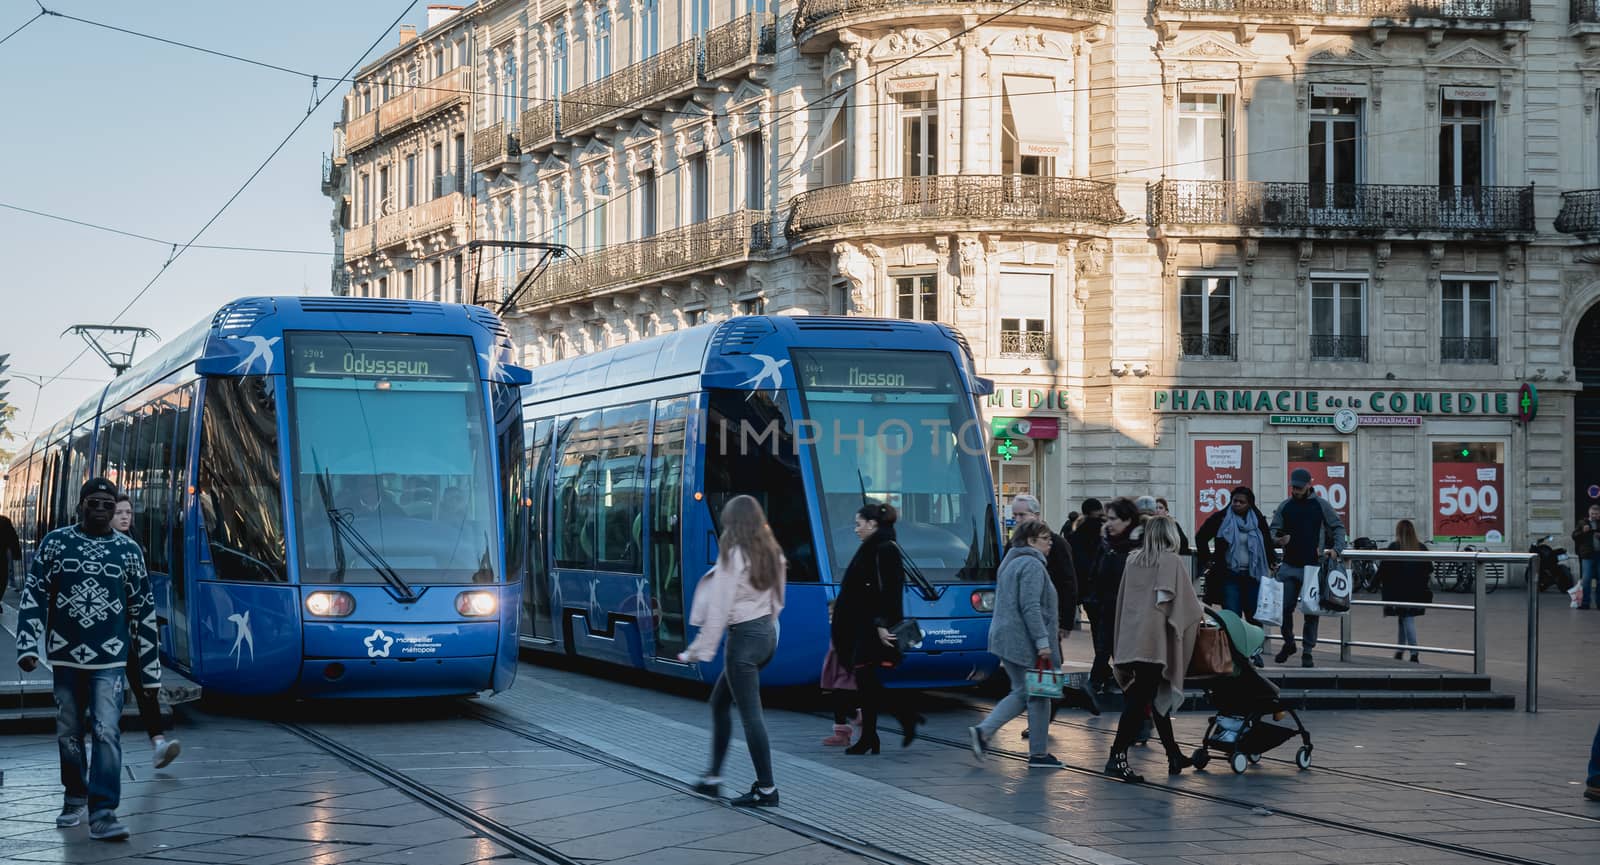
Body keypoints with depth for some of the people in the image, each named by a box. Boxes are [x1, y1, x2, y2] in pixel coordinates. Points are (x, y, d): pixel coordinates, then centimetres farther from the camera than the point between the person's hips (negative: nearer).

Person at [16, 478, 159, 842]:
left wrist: (150, 669, 6)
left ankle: (102, 813, -16)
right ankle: (76, 798, 31)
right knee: (68, 734, 10)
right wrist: (28, 645, -9)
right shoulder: (55, 543, 3)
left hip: (109, 659, -1)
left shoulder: (128, 551, 4)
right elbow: (32, 596, 3)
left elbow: (143, 612, 7)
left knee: (107, 732, -13)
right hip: (65, 657, 1)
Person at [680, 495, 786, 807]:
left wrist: (702, 649, -11)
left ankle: (767, 789, 2)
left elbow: (720, 607, -15)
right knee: (719, 701, 19)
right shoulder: (772, 553, 8)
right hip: (768, 632, 9)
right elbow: (777, 599, 11)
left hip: (744, 635, -9)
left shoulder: (733, 555, -14)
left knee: (750, 712, -2)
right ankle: (713, 777, 22)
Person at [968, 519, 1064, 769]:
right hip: (1024, 641, -10)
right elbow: (1030, 607, -22)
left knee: (1022, 693, 16)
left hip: (1005, 637, 10)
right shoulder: (1032, 565, -15)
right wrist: (1043, 641, -23)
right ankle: (1038, 754, 7)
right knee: (1038, 695, 0)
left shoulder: (1011, 562, 18)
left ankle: (983, 731, 3)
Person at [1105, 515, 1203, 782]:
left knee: (1157, 696, 16)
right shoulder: (1171, 560, -3)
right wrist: (1198, 612, 12)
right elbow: (1166, 598, -7)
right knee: (1139, 701, -7)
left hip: (1130, 638, 6)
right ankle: (1118, 757, -15)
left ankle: (1174, 756, 24)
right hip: (1155, 639, -6)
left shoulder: (1133, 560, 12)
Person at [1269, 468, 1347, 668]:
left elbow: (1338, 527, 6)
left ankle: (1308, 653, 8)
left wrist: (1336, 549, -10)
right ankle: (1288, 643, 21)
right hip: (1289, 567, 2)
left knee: (1312, 610, 0)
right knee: (1284, 607, -2)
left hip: (1314, 566, -2)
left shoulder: (1321, 505, 2)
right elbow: (1273, 530, 11)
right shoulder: (1285, 506, 8)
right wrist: (1277, 540, -13)